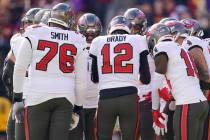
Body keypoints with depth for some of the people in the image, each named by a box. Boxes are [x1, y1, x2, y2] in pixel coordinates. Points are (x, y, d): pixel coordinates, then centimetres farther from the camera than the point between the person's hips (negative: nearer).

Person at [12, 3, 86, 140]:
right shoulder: (76, 40, 4)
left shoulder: (34, 35, -2)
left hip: (38, 95, -2)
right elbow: (80, 77, 8)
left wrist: (17, 94, 11)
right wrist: (78, 105, 17)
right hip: (65, 97, 2)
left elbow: (20, 67, -1)